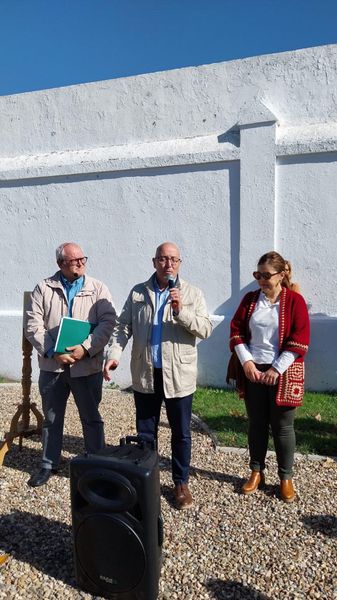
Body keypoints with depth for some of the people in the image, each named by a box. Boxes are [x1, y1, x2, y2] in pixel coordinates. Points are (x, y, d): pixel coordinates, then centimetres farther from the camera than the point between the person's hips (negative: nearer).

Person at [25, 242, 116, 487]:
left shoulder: (98, 288, 0)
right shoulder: (44, 289, 2)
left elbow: (108, 321, -9)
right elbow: (33, 325, -3)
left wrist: (86, 348, -21)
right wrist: (53, 352, -16)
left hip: (87, 367, -1)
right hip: (52, 366, 2)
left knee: (91, 418, 11)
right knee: (52, 419, 16)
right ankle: (49, 465, 35)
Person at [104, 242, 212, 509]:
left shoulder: (192, 293, -2)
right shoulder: (137, 293, 4)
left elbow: (206, 329, -10)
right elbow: (123, 327, 2)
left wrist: (181, 310, -23)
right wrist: (114, 354, -12)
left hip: (178, 376, -2)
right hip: (145, 374, 2)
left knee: (181, 433, 11)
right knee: (145, 432, 15)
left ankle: (181, 482, 31)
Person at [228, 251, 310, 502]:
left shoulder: (295, 301, -5)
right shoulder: (250, 299, 5)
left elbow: (299, 340, -10)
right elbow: (236, 331, 3)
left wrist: (276, 369, -13)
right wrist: (246, 362, -9)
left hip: (283, 373, -3)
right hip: (253, 371, 3)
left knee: (283, 426, 6)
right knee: (257, 423, 12)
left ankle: (286, 478, 23)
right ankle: (256, 472, 28)